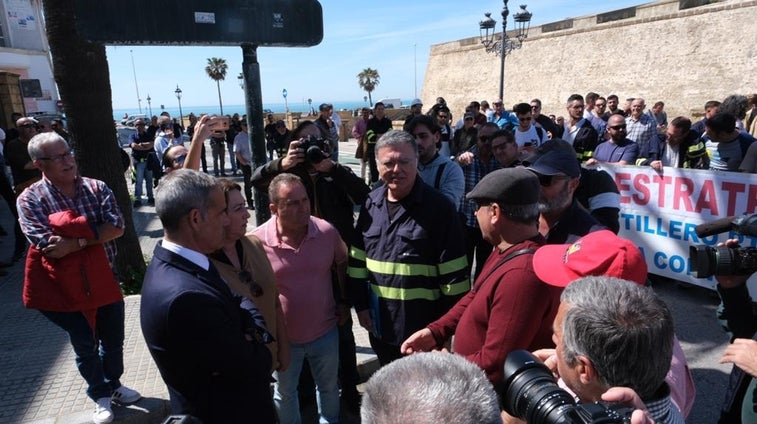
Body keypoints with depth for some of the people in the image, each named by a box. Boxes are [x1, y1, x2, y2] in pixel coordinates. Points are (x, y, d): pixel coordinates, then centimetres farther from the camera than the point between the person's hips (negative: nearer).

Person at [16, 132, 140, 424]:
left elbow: (117, 227, -16)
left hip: (105, 280, 2)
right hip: (65, 287, -2)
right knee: (85, 347, 14)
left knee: (113, 341, 17)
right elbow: (47, 246, -22)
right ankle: (100, 395, 37)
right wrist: (95, 231, -19)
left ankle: (114, 384, 44)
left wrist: (75, 242, -26)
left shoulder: (97, 188, -4)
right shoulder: (29, 200, -11)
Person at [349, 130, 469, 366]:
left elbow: (454, 274, -12)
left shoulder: (438, 206, -14)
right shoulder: (372, 203, 1)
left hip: (424, 325, -5)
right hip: (381, 323, 5)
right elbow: (358, 258, 8)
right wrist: (361, 304, 7)